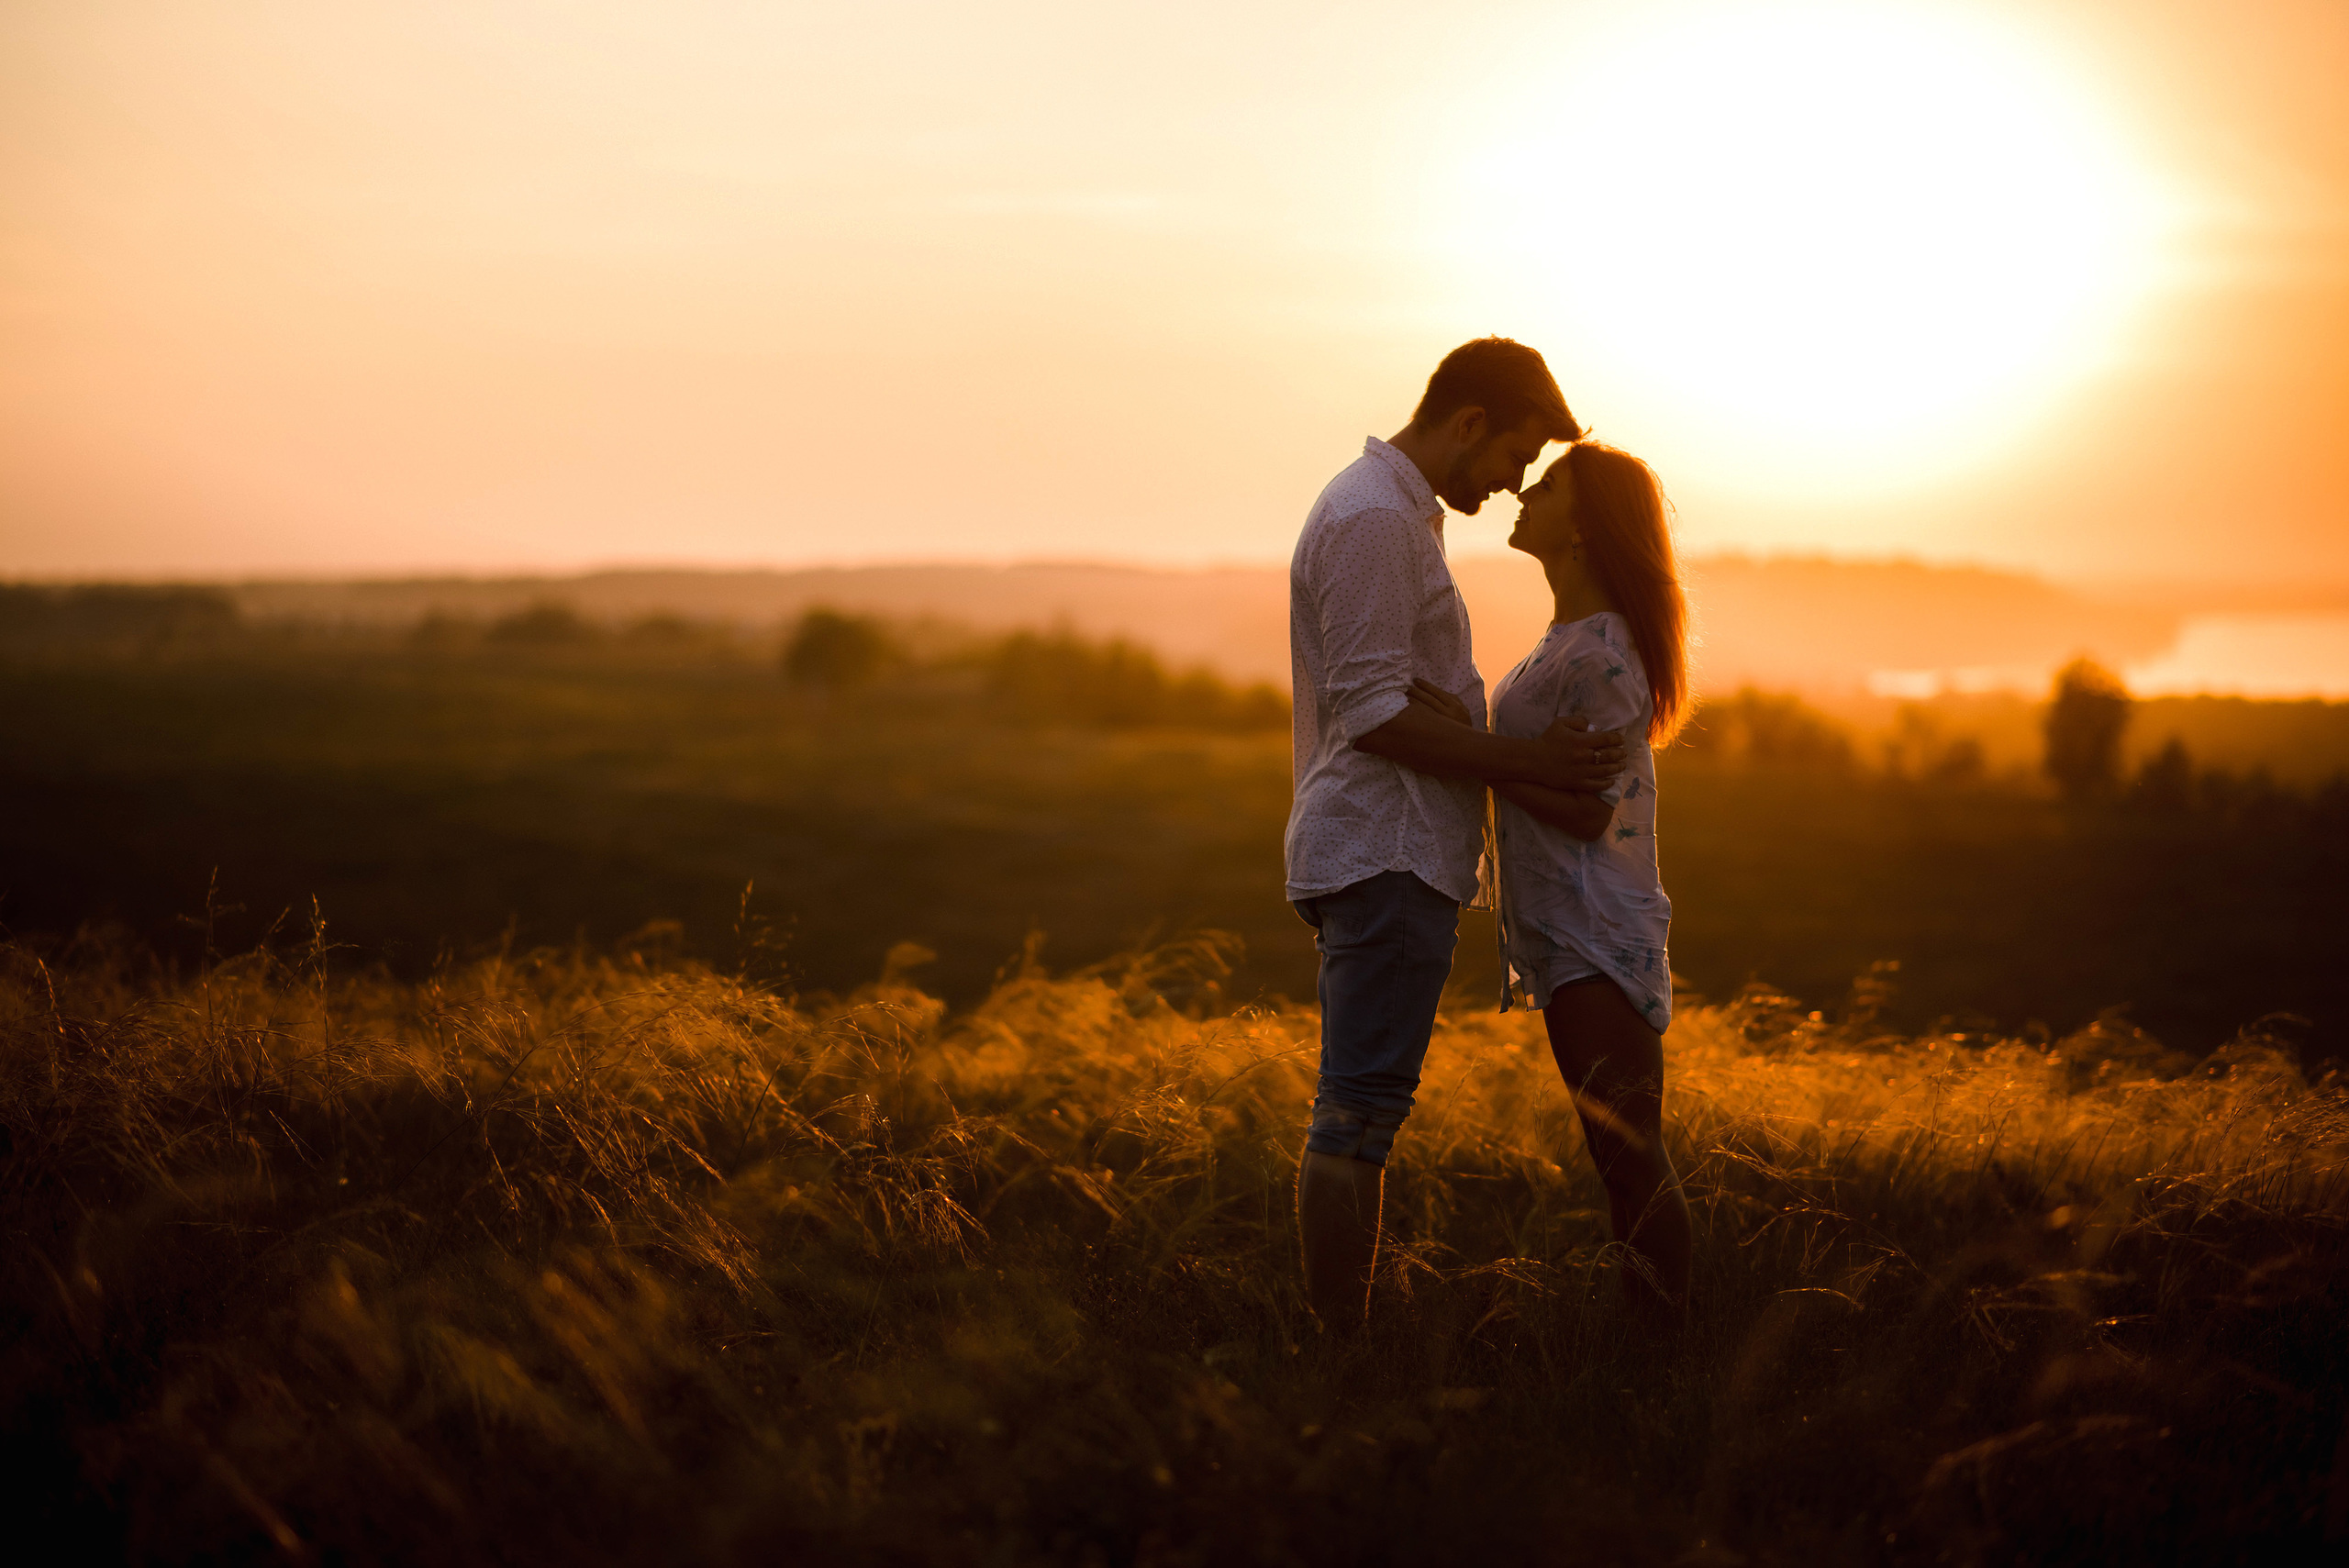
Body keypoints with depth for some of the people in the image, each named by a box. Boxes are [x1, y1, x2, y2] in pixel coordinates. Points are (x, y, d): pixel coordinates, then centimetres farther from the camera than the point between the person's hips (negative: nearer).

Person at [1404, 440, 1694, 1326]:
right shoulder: (1571, 644, 15)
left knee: (1630, 1159, -8)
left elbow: (1587, 812, -19)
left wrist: (1471, 748, -22)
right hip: (1570, 939, 10)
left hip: (1596, 942, -10)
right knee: (1626, 1161, 12)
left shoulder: (1601, 655, -16)